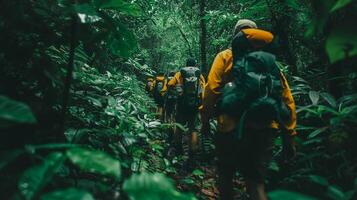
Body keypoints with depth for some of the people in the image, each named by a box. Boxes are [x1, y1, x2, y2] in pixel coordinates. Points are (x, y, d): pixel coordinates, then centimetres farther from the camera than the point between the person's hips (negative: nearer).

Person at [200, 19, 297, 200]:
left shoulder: (226, 56, 6)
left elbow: (211, 89, -8)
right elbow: (287, 99, 9)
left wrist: (205, 119, 1)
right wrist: (289, 133, 12)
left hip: (232, 126, -3)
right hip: (265, 129, 3)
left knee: (225, 174, 18)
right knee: (256, 181, 12)